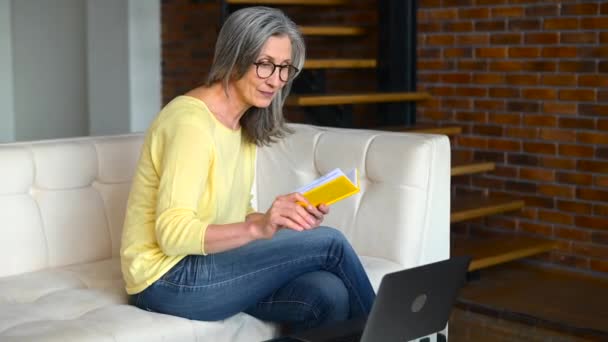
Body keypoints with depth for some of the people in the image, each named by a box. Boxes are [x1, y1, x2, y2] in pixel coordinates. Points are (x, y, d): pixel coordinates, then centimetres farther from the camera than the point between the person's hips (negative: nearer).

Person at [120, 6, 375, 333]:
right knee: (329, 242, -14)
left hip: (208, 266, 7)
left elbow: (236, 218, 11)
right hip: (169, 279, -7)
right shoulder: (191, 121, -18)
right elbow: (173, 233, -24)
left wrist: (287, 221, -8)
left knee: (327, 293, -19)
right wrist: (258, 228, -37)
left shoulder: (245, 125, 9)